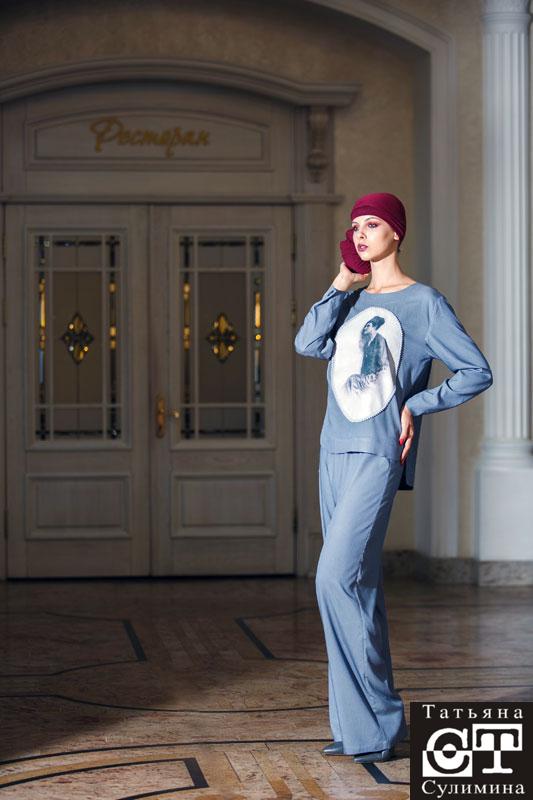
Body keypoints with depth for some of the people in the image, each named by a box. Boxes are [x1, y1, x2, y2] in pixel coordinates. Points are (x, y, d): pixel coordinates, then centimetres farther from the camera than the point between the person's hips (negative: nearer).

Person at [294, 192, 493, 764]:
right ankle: (360, 724, 11)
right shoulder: (351, 302, 17)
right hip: (335, 452, 7)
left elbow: (477, 372, -3)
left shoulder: (423, 303, -2)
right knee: (357, 586, 7)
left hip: (378, 455, -7)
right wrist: (343, 283, 3)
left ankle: (377, 721, -8)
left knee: (337, 578, -16)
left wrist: (415, 406, -9)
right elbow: (308, 344, -1)